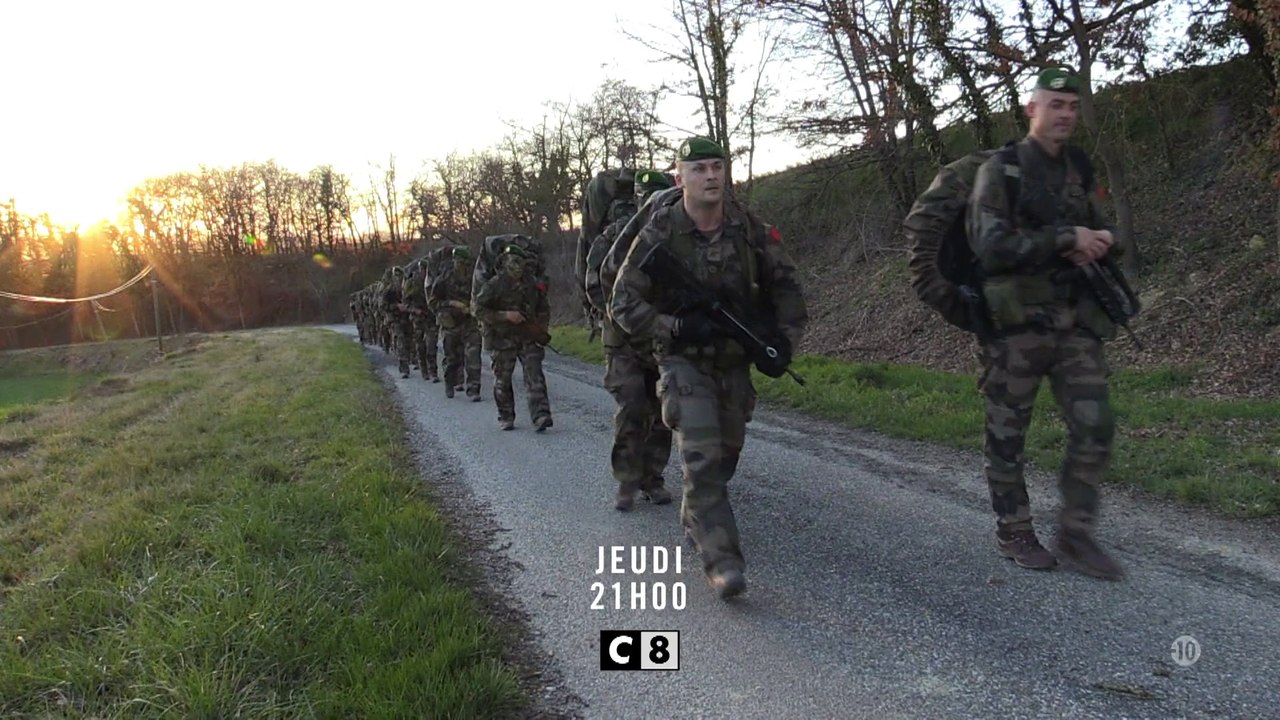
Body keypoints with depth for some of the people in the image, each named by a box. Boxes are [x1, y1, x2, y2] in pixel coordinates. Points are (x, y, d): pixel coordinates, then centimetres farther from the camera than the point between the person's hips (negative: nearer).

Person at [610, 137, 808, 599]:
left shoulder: (750, 230, -5)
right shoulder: (659, 235, -14)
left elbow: (785, 287, 6)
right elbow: (624, 303, -10)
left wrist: (786, 339, -6)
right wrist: (675, 327, -22)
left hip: (735, 361, 4)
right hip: (684, 361, -4)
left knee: (726, 453, 16)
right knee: (702, 457, -17)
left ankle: (694, 519, 43)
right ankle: (722, 562, -13)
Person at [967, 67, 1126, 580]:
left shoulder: (1078, 173, 13)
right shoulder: (1000, 171, -6)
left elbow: (1108, 238, 20)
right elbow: (992, 246, -18)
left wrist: (1098, 244, -4)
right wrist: (1066, 237, -18)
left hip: (1076, 322, 6)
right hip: (1017, 323, -5)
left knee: (1094, 429, 0)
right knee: (1007, 436, 5)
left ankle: (1076, 537, 14)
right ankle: (1012, 533, 21)